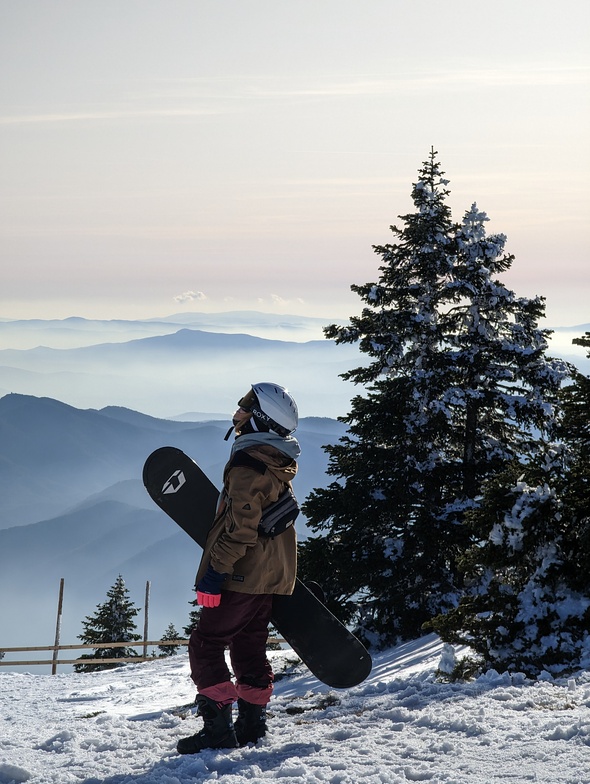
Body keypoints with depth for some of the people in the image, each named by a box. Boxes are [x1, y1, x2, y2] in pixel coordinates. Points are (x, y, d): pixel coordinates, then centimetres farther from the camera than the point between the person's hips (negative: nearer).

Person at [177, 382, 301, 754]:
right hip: (271, 573, 9)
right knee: (249, 646, 16)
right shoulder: (281, 464, 12)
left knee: (206, 644, -5)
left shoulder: (248, 464, -20)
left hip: (243, 575, -9)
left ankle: (219, 726, -9)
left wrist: (216, 570, -22)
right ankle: (252, 722, 19)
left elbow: (241, 527, -25)